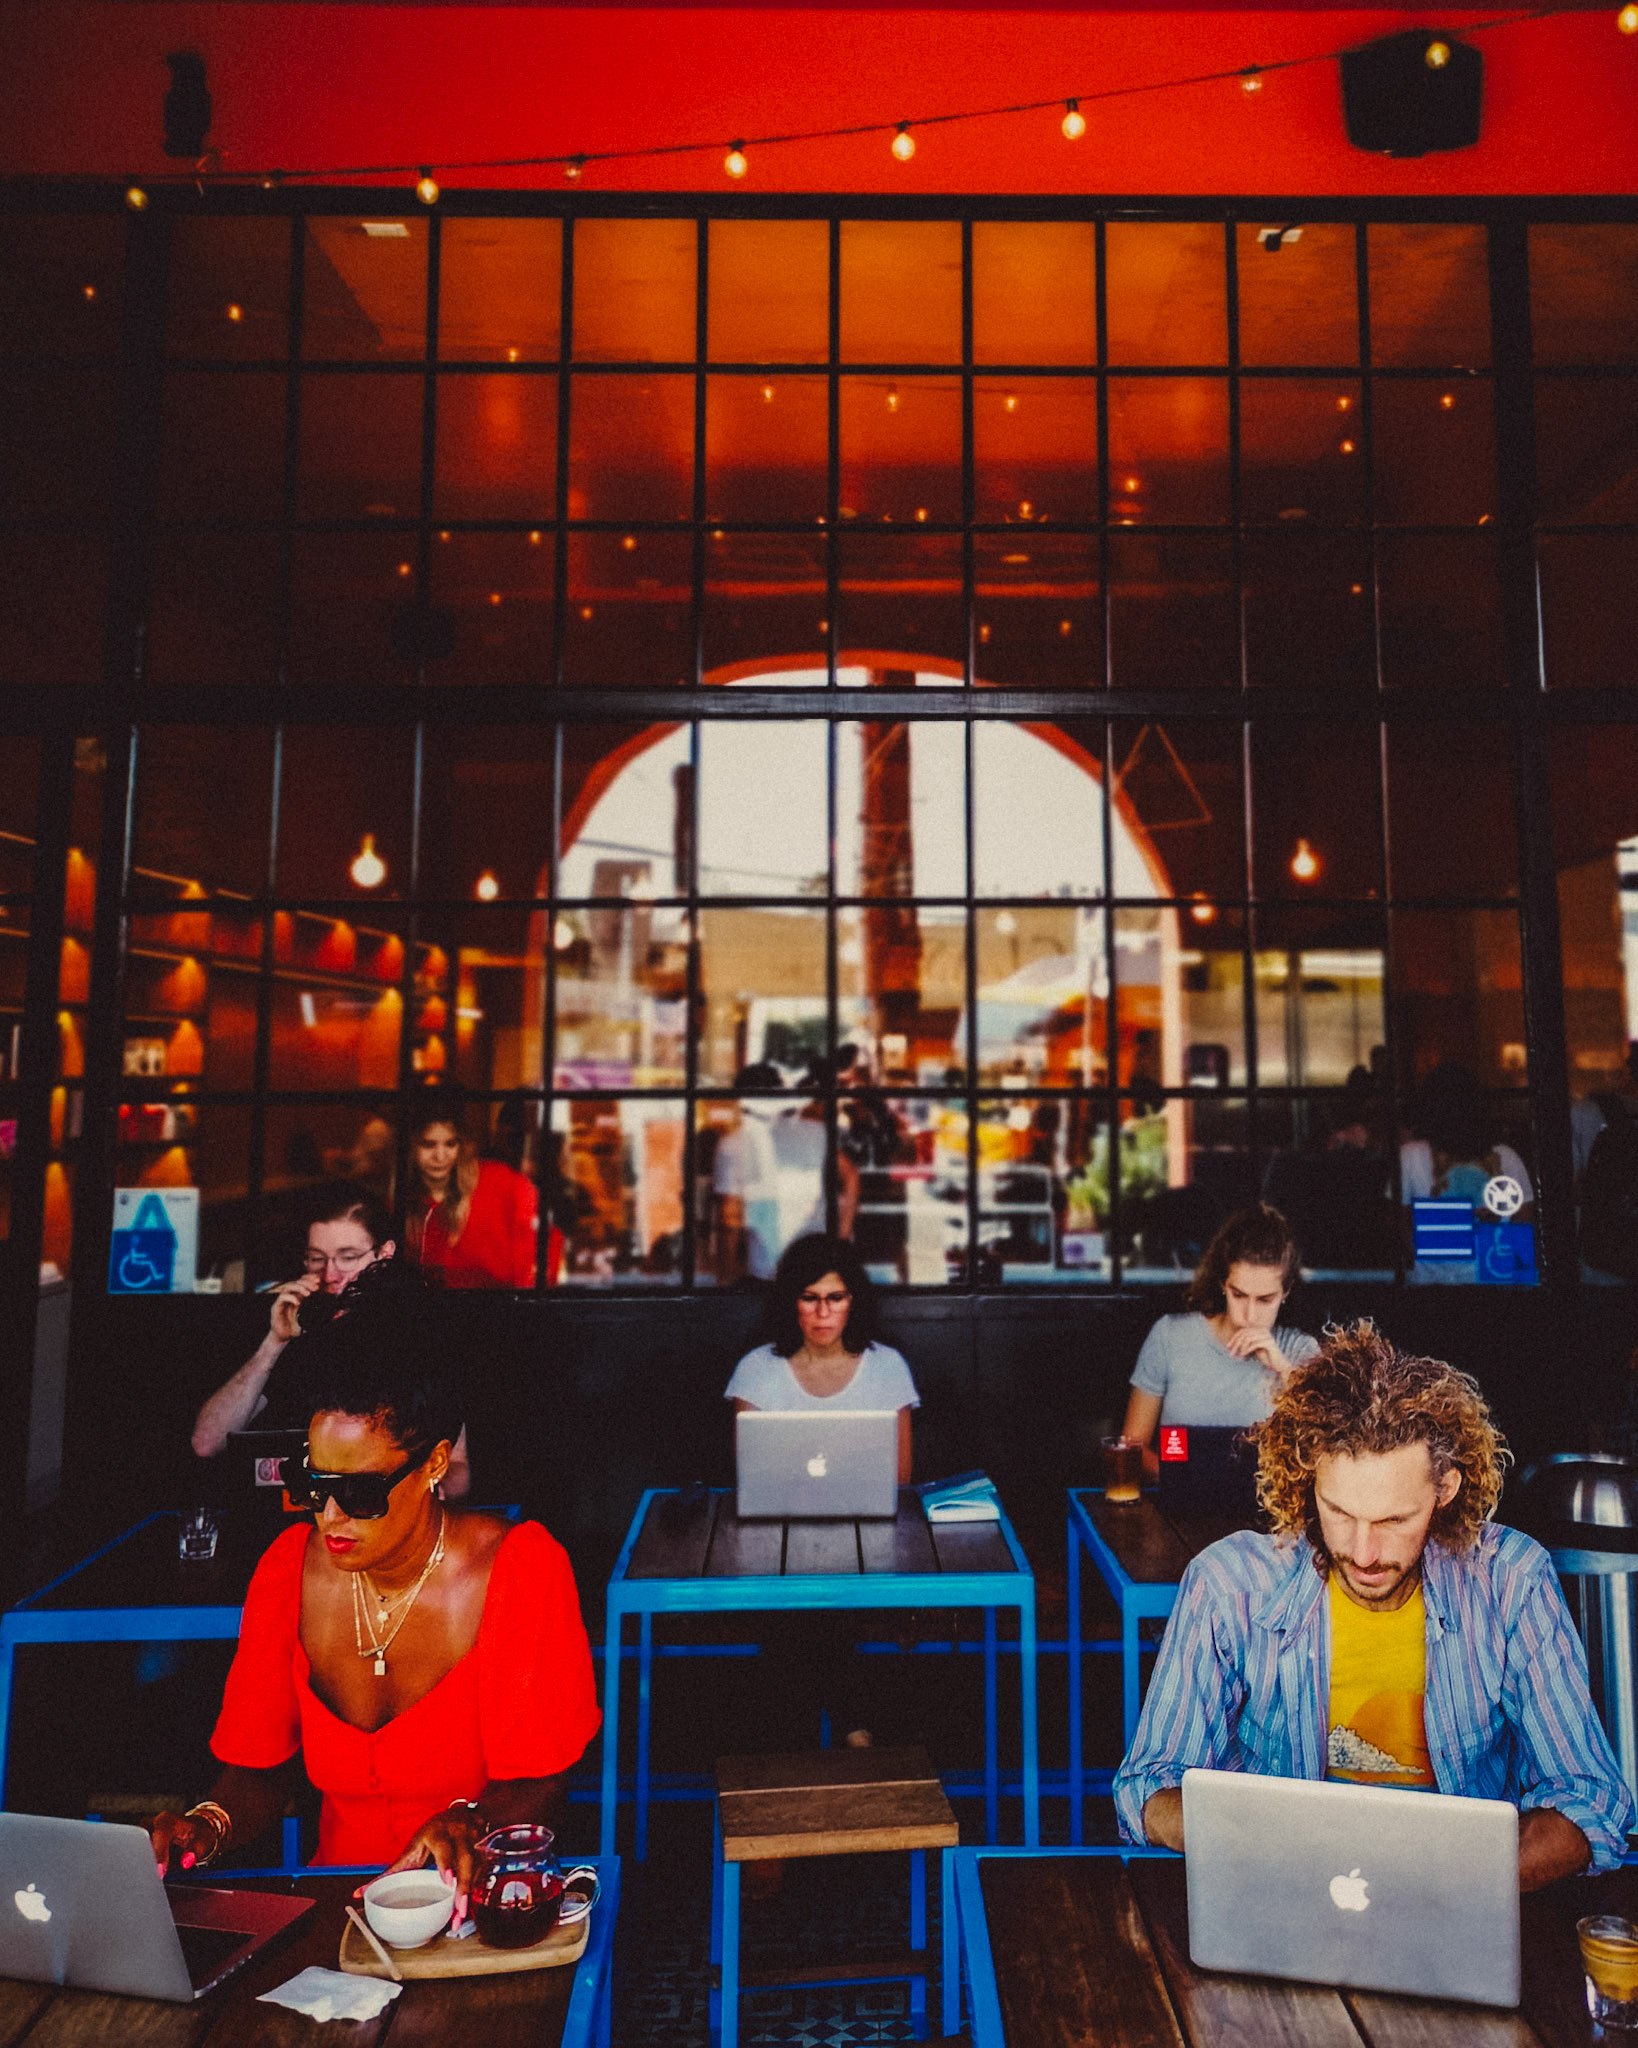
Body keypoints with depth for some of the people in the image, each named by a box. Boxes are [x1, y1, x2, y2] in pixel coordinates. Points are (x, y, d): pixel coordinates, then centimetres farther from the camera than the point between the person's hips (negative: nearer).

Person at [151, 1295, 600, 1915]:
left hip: (484, 1889, -4)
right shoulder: (289, 1567, -2)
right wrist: (208, 1825, -14)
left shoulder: (522, 1568, -14)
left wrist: (468, 1823, -28)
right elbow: (259, 1767, 6)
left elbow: (537, 1780, -9)